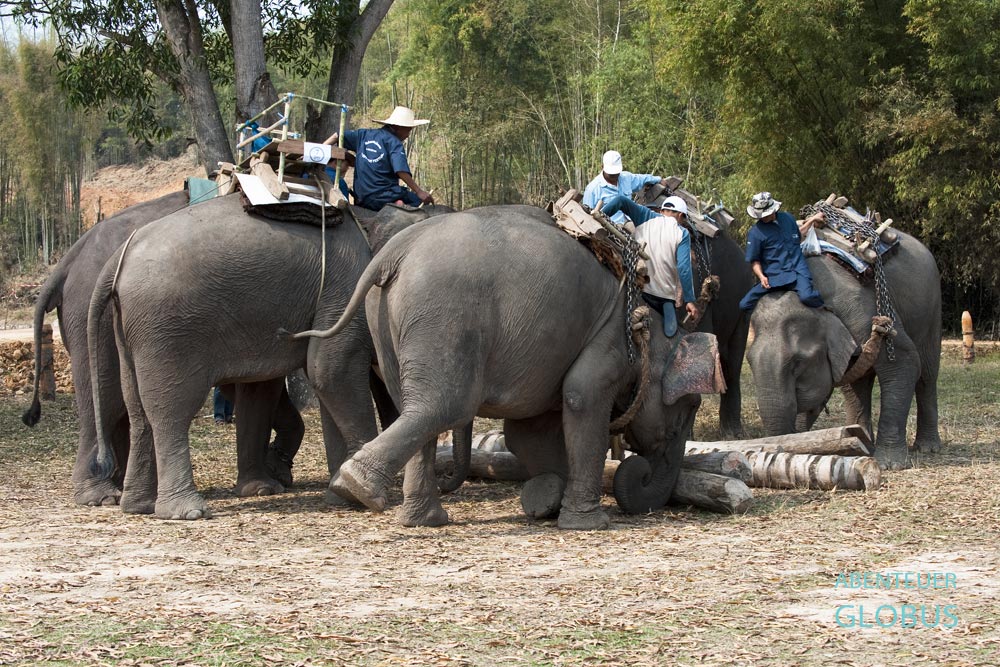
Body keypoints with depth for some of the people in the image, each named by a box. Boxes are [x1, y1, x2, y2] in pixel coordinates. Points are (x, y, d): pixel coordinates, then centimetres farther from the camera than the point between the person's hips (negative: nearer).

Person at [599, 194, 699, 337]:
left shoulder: (646, 218, 7)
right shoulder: (681, 233, 2)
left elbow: (620, 200, -4)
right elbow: (684, 268, -4)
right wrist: (689, 300, 0)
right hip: (665, 293, -1)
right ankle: (667, 310, -16)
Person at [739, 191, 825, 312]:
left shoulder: (787, 217, 12)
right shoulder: (755, 233, -1)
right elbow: (754, 261, 3)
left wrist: (812, 220, 32)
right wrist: (761, 276, -13)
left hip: (797, 270, 0)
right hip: (774, 277, 0)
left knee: (807, 297, -32)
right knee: (745, 305, -13)